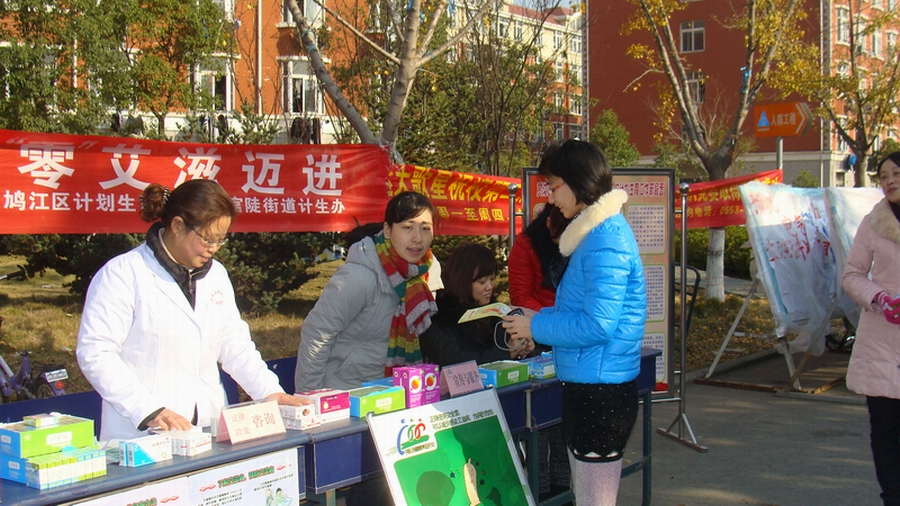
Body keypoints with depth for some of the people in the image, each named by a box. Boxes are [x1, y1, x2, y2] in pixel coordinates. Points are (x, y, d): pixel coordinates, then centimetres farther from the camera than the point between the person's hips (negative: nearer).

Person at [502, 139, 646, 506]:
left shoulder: (606, 239, -18)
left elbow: (598, 324, -23)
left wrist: (537, 327, -12)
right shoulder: (598, 231, 14)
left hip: (600, 391, -11)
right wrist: (540, 317, 11)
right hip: (586, 387, 11)